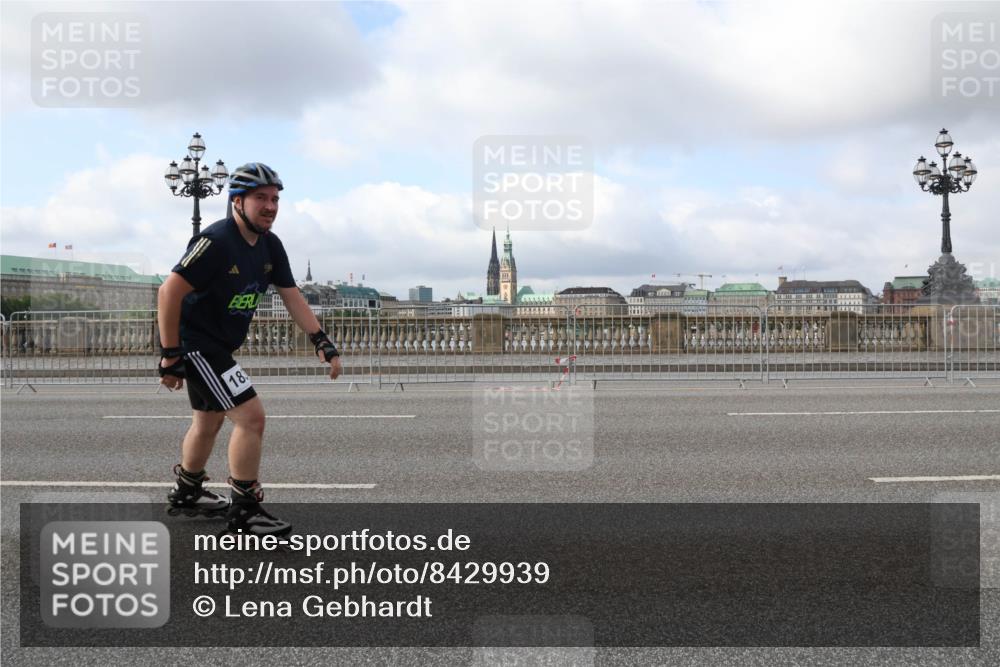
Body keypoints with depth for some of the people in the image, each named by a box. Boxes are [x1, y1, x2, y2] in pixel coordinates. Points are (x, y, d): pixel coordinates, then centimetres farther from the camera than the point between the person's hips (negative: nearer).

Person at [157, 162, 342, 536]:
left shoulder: (270, 246, 1)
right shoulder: (216, 241, -24)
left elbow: (292, 297, 6)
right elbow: (169, 292, -25)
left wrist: (321, 342, -4)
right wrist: (170, 356, -23)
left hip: (219, 345, 9)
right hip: (195, 344, -9)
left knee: (209, 421, 24)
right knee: (251, 418, -14)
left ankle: (186, 495, 45)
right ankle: (244, 513, -4)